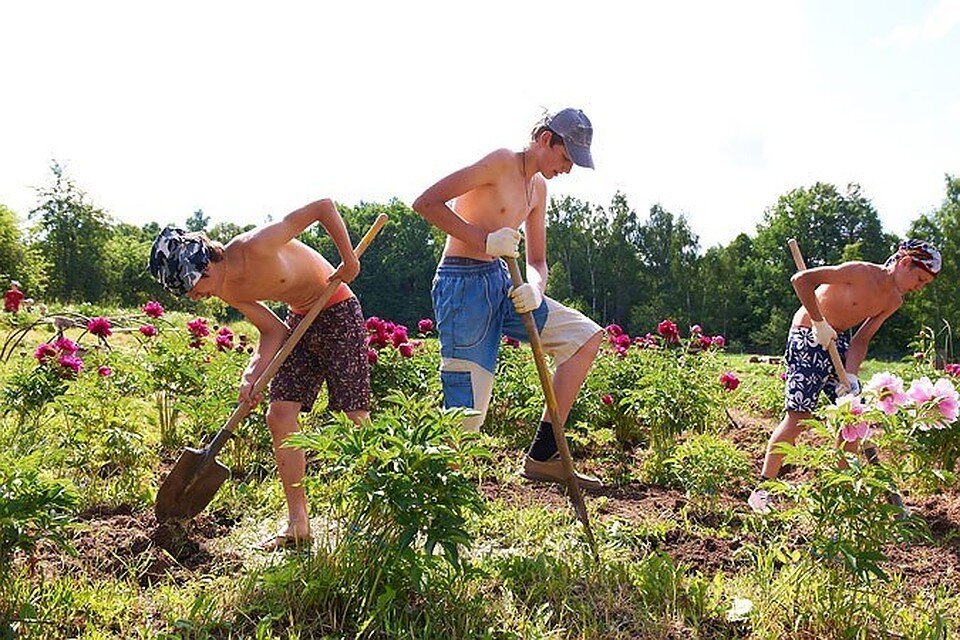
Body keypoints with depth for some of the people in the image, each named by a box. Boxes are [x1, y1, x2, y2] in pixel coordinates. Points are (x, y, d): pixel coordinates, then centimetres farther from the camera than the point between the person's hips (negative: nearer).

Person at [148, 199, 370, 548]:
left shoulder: (256, 246, -28)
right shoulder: (225, 290, -5)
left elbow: (324, 207, -23)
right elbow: (273, 331, 0)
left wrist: (349, 260, -22)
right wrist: (251, 376, -16)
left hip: (339, 313, -7)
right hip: (299, 321, 7)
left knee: (356, 419, -7)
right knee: (279, 416, -1)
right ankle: (298, 524, 7)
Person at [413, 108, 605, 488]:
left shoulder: (538, 187, 16)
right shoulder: (501, 162, -11)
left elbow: (537, 261, 17)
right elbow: (426, 203, -18)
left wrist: (534, 289, -6)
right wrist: (484, 240, -22)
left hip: (502, 285, 9)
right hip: (463, 286, -9)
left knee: (586, 336, 3)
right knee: (466, 417, -10)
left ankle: (542, 456, 3)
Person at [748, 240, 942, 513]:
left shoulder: (893, 301, 4)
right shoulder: (861, 272, -21)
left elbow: (861, 340, 0)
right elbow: (801, 279, -26)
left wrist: (850, 375, -16)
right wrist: (819, 323, -25)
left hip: (835, 341, 9)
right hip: (807, 336, -9)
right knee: (800, 415, -14)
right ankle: (762, 489, -7)